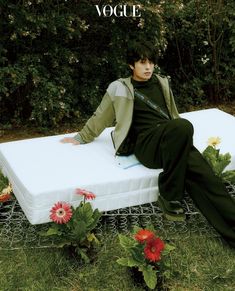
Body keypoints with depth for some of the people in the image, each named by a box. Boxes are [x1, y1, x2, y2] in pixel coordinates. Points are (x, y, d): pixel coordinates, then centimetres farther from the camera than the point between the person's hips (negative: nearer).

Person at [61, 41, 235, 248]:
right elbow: (101, 117, 18)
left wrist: (183, 139, 26)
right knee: (183, 126, -36)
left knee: (202, 173, -25)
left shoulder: (162, 83, 23)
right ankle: (170, 197, -24)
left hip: (173, 142, 5)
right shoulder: (120, 88, 9)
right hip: (146, 144, -4)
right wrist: (81, 138, 23)